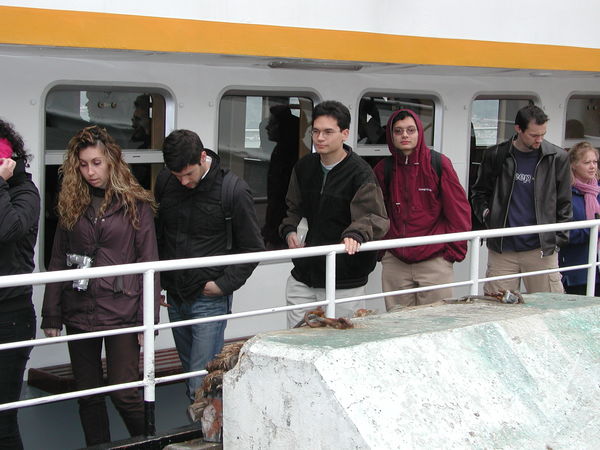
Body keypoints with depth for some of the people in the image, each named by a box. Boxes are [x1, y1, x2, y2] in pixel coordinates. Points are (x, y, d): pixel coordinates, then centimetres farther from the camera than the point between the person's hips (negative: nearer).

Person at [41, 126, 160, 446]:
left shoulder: (136, 203, -2)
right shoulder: (72, 203, 8)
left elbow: (148, 262, -3)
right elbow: (58, 261, 9)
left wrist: (148, 318, -8)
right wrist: (51, 315, 5)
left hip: (121, 310, -4)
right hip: (79, 312, 4)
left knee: (125, 394, -4)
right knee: (88, 395, 11)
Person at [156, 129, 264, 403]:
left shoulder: (233, 190, -14)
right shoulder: (165, 182, 0)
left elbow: (252, 247, -5)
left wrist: (224, 285, -11)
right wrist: (159, 281, 11)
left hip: (209, 300, -5)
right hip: (175, 297, 5)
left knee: (202, 384, -9)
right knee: (189, 369, 16)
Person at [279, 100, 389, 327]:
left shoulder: (360, 173, -12)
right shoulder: (304, 167, 8)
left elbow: (375, 217, -19)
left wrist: (356, 234, -39)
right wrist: (289, 230, 1)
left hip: (344, 283, -5)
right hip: (303, 277, 5)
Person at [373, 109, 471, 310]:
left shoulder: (438, 164, -2)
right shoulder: (384, 168, 6)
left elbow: (459, 209, -1)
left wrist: (454, 250, -2)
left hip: (434, 262, -3)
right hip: (394, 263, 3)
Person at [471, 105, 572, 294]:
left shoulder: (557, 158, 2)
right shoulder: (496, 156, 4)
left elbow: (564, 203, 8)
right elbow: (479, 192, 17)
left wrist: (557, 238, 1)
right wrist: (486, 213, -1)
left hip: (542, 250, -1)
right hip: (501, 250, 1)